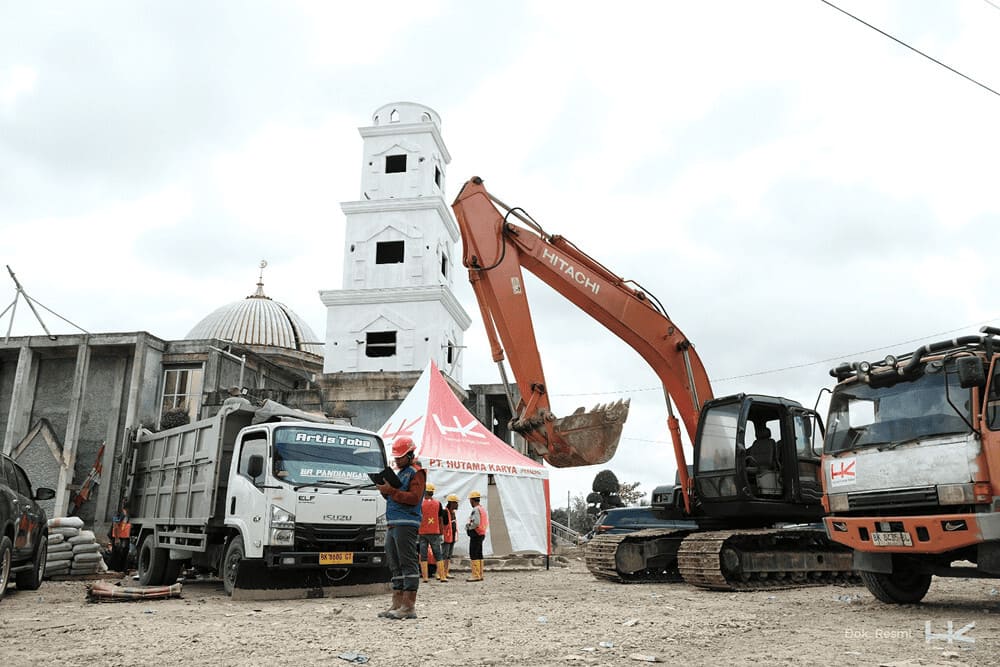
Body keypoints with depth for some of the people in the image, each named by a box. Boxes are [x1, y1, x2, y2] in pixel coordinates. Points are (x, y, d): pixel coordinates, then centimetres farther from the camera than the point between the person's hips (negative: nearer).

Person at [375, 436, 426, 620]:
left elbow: (414, 497, -15)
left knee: (408, 563, -9)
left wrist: (391, 491, -17)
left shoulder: (416, 472, -3)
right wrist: (385, 491, 9)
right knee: (395, 565, 11)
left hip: (406, 523, -10)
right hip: (393, 525, 10)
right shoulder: (399, 473, 25)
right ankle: (397, 604, 16)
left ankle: (409, 606, -8)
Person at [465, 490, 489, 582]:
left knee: (473, 555, -7)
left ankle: (475, 575, -8)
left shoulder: (476, 510, -16)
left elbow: (476, 523, -26)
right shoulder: (483, 508, 14)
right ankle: (480, 575, 17)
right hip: (482, 534, 10)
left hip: (475, 535, -10)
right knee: (479, 555, 13)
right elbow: (486, 522, 17)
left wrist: (468, 526, -9)